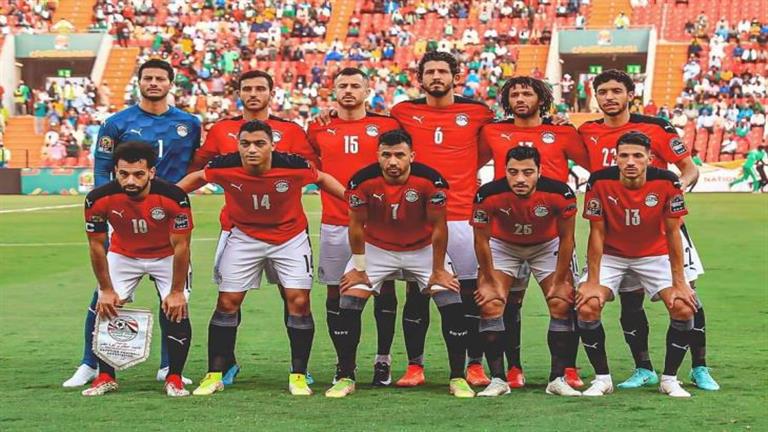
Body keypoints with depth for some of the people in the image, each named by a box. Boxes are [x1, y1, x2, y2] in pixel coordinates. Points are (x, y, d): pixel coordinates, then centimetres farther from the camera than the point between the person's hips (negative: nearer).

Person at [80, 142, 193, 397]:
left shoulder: (174, 197, -34)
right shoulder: (99, 199, -29)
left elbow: (180, 246, -21)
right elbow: (96, 245, -13)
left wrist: (177, 291, -17)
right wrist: (106, 290, -9)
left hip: (167, 257, -2)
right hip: (123, 255, 2)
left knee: (177, 312, -14)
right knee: (105, 310, -7)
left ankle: (174, 379, 1)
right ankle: (105, 377, 9)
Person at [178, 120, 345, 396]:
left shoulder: (292, 166, -24)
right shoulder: (225, 167, -22)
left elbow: (321, 179, -2)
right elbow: (197, 178, 1)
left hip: (291, 237, -1)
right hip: (244, 237, 1)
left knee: (299, 301, -8)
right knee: (227, 302, -2)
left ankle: (298, 376, 4)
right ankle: (214, 375, 8)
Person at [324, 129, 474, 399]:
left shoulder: (430, 181, -26)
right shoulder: (363, 182, -24)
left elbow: (438, 227, -14)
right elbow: (356, 225, -10)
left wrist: (438, 270, -8)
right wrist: (359, 268, -4)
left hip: (423, 248, 0)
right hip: (376, 247, 0)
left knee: (452, 307, -12)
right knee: (349, 305, -12)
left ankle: (458, 378, 0)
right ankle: (345, 378, 0)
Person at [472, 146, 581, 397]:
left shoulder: (559, 193, -32)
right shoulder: (489, 195, -33)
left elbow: (566, 239, -16)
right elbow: (481, 240, -17)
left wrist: (559, 281, -12)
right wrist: (490, 281, -12)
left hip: (547, 246, 0)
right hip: (502, 245, 0)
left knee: (562, 304, -11)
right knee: (490, 305, -14)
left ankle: (558, 379, -2)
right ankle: (497, 379, -7)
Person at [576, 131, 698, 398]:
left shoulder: (666, 182, -22)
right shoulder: (600, 182, -23)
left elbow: (672, 233, -13)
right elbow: (597, 233, -15)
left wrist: (679, 283, -14)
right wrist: (593, 282, -17)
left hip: (655, 254, 1)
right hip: (611, 255, 0)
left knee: (684, 308, -18)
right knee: (587, 307, -22)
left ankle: (669, 379, 1)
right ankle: (602, 378, -3)